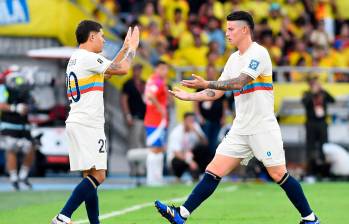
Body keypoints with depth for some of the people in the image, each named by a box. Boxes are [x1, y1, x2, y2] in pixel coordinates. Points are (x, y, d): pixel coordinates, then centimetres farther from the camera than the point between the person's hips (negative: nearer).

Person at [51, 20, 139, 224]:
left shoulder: (75, 59, 20)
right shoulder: (89, 58, -10)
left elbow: (109, 70, 31)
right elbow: (122, 69, -8)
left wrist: (125, 48, 31)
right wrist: (132, 48, 7)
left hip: (77, 124, 10)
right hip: (88, 125, -10)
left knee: (92, 176, 8)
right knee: (97, 175, -13)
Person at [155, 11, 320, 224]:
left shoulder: (259, 53, -10)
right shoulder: (234, 58, 14)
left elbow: (239, 82, -22)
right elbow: (217, 92, 18)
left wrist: (206, 84, -25)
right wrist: (189, 96, 8)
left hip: (263, 126, -7)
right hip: (240, 130, 7)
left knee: (279, 175, -5)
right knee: (213, 172, -1)